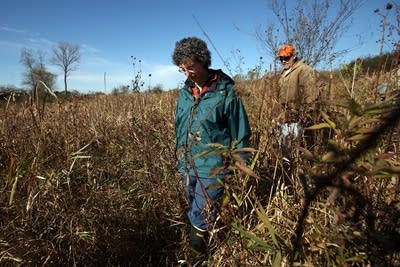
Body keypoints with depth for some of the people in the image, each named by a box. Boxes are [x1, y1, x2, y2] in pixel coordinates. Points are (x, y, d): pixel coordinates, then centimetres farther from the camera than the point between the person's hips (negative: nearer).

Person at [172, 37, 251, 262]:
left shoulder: (225, 91, -13)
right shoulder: (185, 92, 4)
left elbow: (240, 132, -8)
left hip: (212, 166, -6)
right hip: (188, 166, 6)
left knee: (202, 216, 1)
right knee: (196, 212, 21)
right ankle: (198, 250, 43)